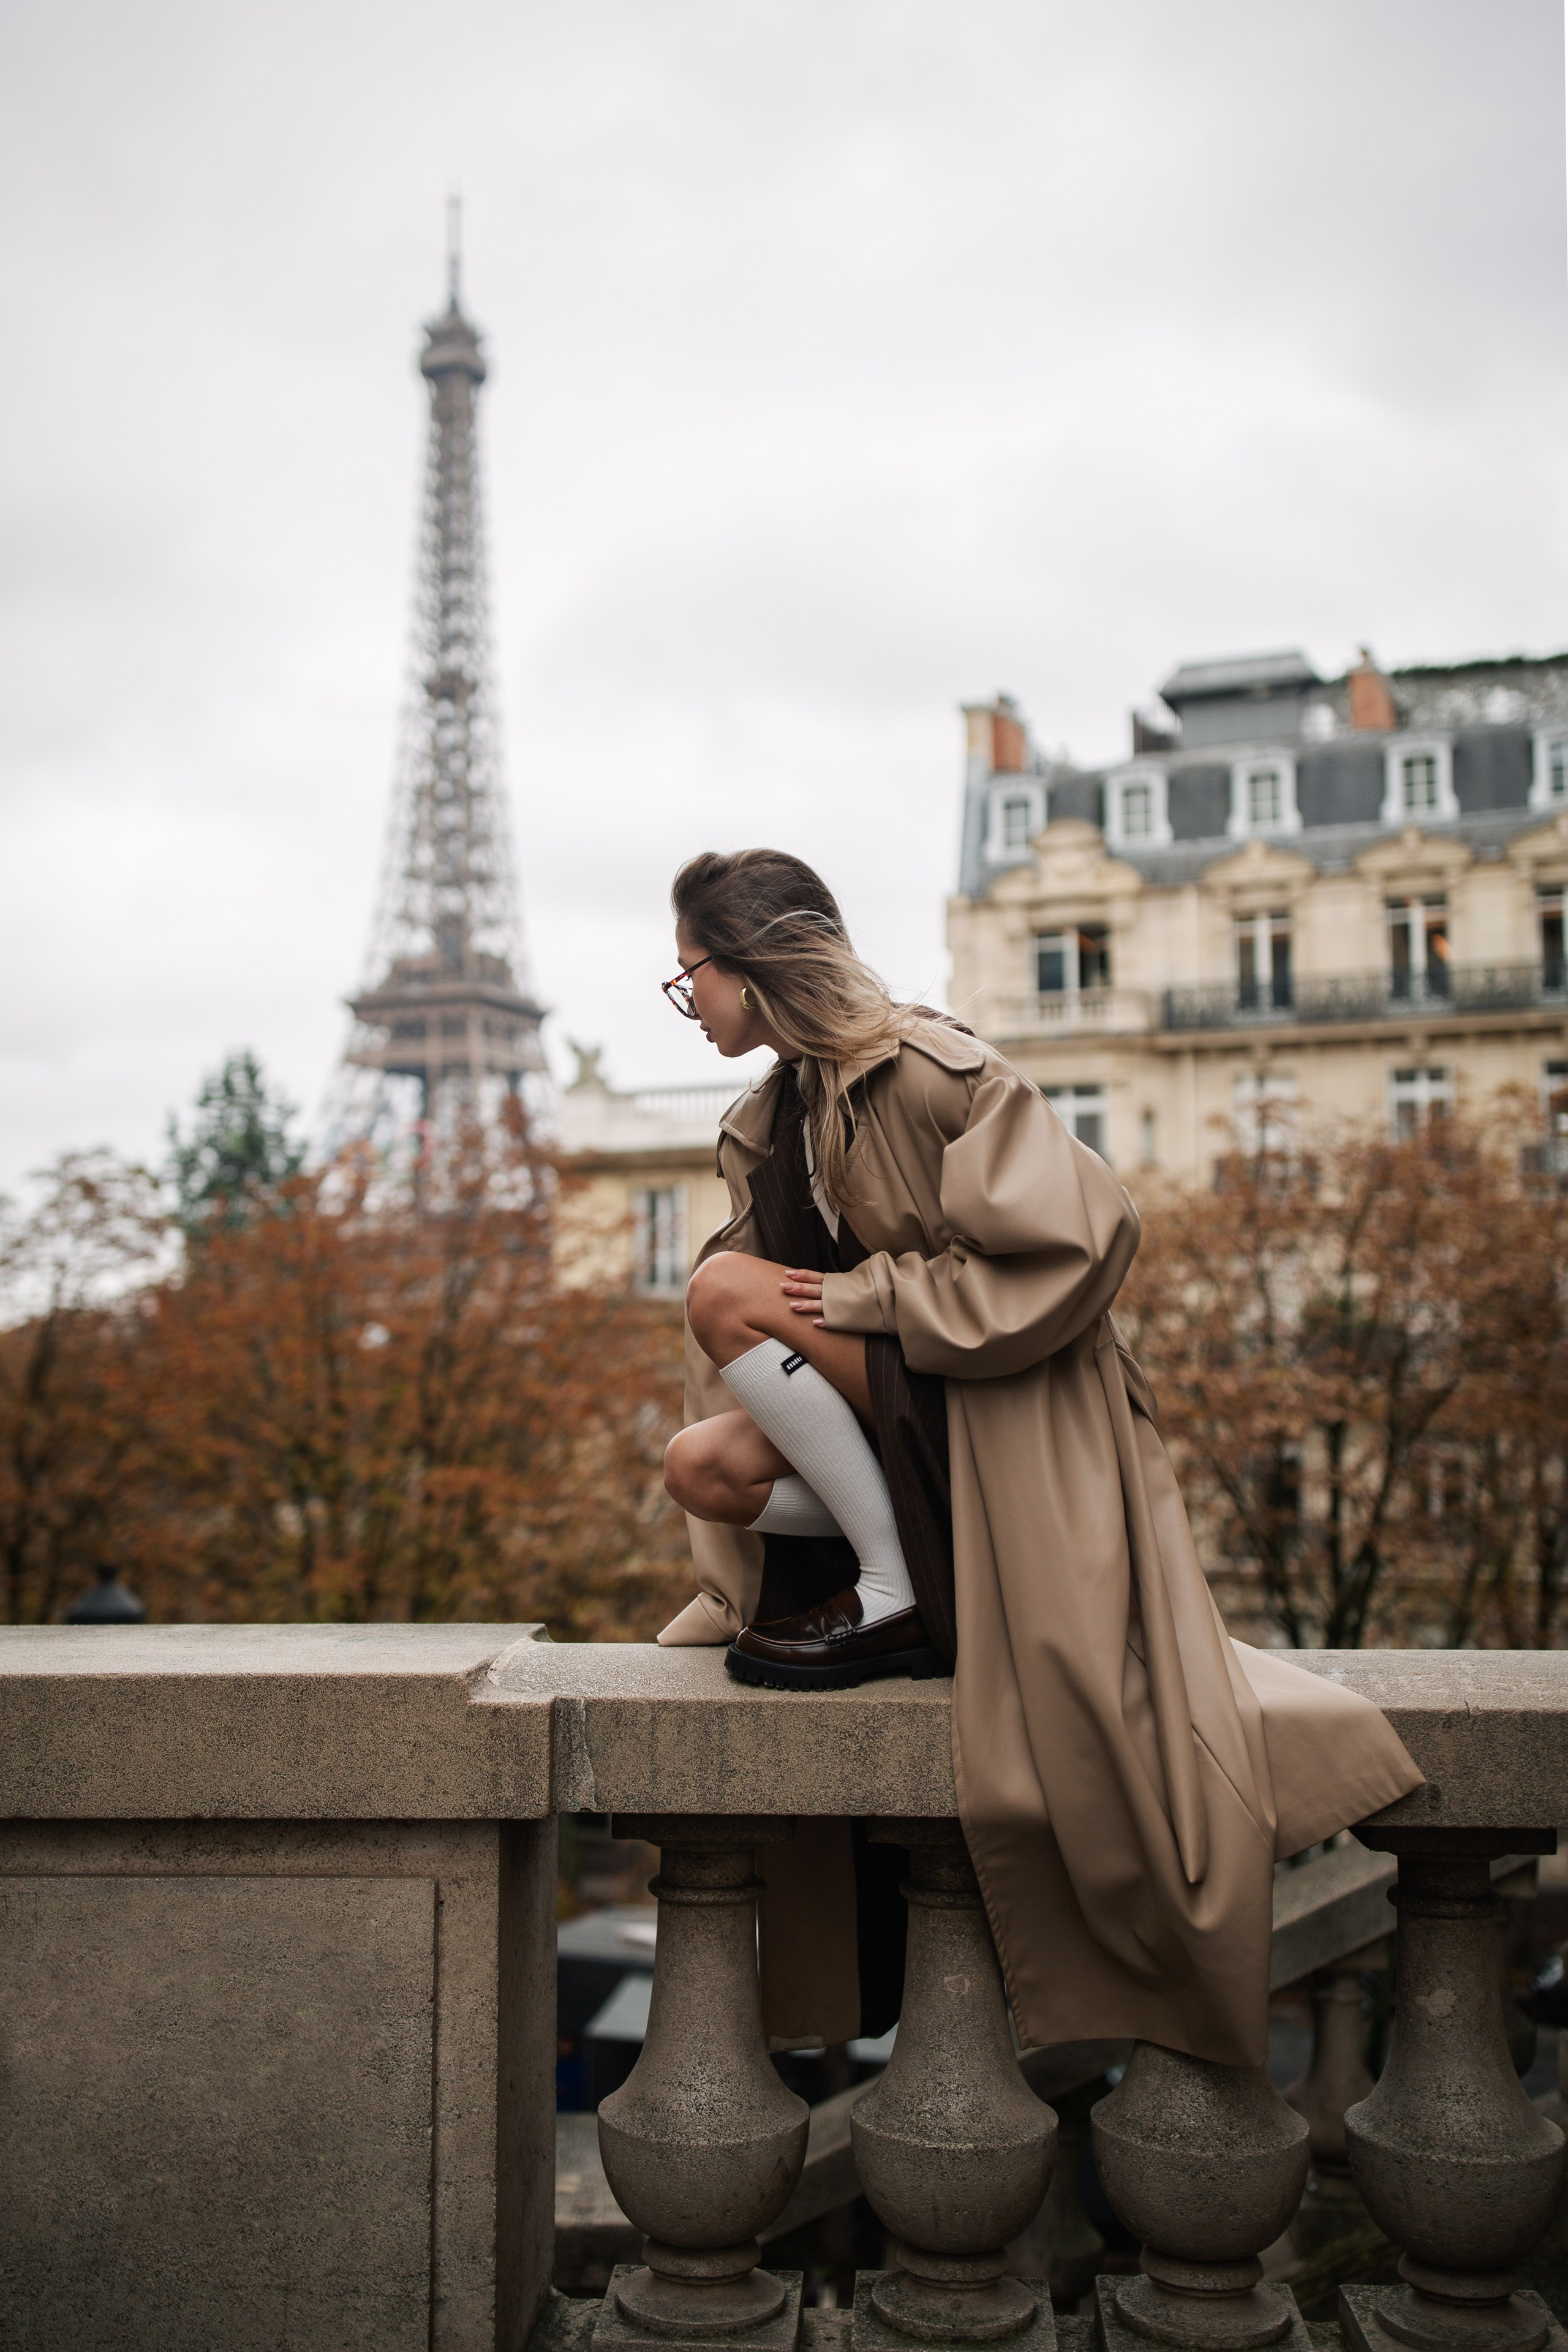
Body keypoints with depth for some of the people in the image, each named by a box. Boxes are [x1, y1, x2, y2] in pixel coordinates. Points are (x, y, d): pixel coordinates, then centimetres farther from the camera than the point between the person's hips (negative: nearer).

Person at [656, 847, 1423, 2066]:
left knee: (729, 1295, -21)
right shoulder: (774, 1120, 12)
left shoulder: (927, 1069, -15)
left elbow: (1080, 1240, -21)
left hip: (1007, 1408, -8)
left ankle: (895, 1599, -12)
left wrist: (850, 1297, -19)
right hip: (897, 1422, 8)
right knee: (699, 1466, -12)